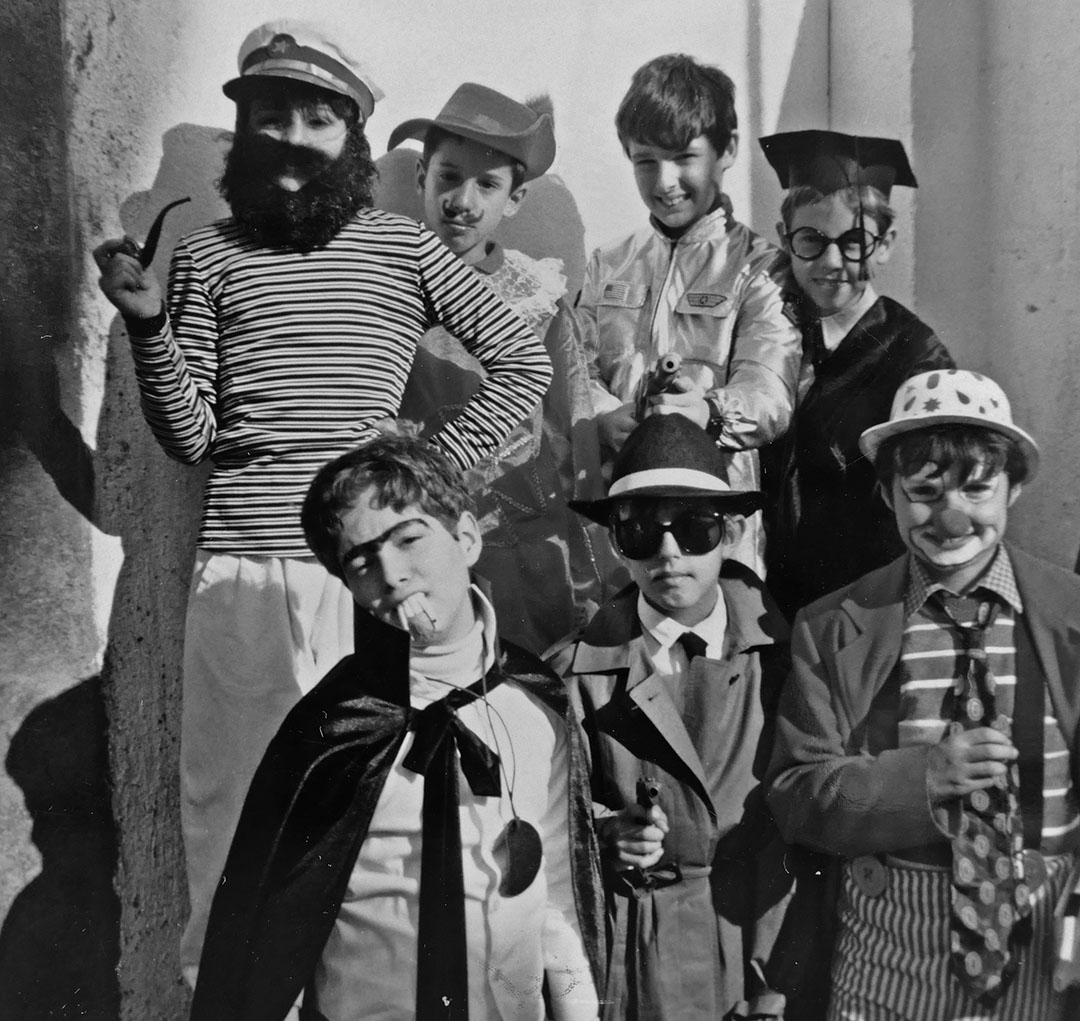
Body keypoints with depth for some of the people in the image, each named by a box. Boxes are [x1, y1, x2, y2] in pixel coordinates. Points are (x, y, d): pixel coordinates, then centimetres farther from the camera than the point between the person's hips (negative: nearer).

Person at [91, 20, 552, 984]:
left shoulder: (403, 246, 6)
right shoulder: (208, 255, 10)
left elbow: (524, 363, 9)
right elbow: (188, 437, 6)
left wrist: (441, 458, 0)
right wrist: (149, 324, -8)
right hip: (239, 567, 2)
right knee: (228, 801, 8)